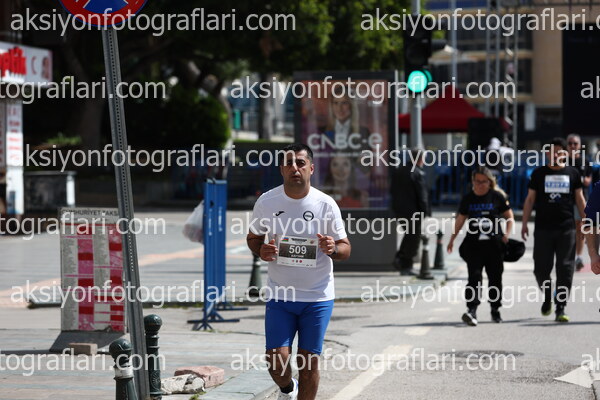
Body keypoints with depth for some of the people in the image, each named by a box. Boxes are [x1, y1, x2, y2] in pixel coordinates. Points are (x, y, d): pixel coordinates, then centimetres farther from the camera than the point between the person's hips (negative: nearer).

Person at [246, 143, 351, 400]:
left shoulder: (326, 204, -6)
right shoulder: (266, 202, -3)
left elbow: (345, 249, 1)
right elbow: (253, 237, 12)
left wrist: (333, 249, -23)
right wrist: (261, 250, -11)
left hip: (318, 297, -1)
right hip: (279, 295, 1)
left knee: (309, 362, 2)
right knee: (276, 359, -7)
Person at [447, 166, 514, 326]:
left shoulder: (497, 197, 3)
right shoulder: (468, 199, 9)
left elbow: (509, 217, 8)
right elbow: (460, 220, 17)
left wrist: (507, 234, -6)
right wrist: (452, 239, 14)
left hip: (494, 243, 0)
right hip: (474, 244, 1)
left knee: (495, 278, 6)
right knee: (474, 276, -11)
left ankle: (495, 310, 20)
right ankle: (472, 311, -20)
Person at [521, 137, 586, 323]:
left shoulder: (572, 173, 8)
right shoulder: (539, 173, 7)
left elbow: (579, 199, 12)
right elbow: (530, 199, 9)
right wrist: (524, 223, 3)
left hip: (567, 229, 0)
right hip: (543, 229, 0)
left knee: (565, 269, -4)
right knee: (541, 268, 1)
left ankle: (560, 308, 0)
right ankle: (547, 298, 26)